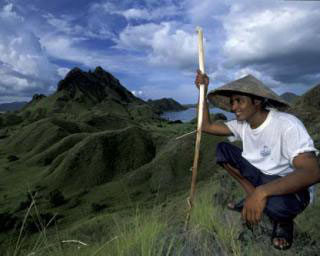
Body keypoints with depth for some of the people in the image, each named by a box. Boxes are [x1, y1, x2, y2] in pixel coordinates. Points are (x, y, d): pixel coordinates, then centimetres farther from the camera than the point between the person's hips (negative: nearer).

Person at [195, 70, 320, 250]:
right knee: (223, 149, -8)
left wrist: (261, 192, -49)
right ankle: (253, 196, -3)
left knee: (276, 204, -40)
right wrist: (203, 91, -12)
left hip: (292, 186, -5)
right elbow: (206, 126, -4)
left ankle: (284, 221, -1)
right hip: (260, 175, 6)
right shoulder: (241, 124, -5)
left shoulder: (287, 125, -28)